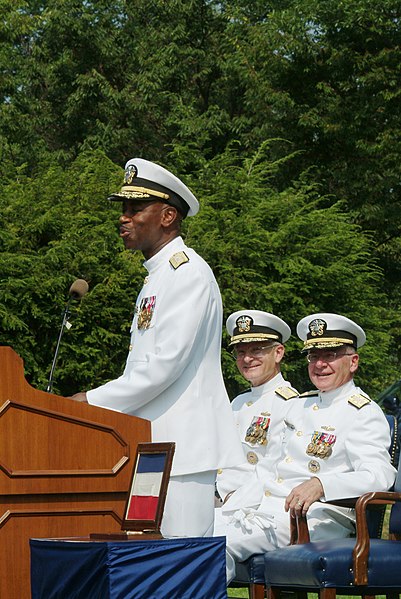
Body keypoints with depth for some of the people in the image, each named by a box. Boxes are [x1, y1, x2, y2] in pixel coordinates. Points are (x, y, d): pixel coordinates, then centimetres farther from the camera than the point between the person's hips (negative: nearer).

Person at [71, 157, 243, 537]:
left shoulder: (188, 273, -10)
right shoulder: (155, 278, 21)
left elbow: (164, 364, -19)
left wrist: (95, 402, -12)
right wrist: (98, 402, 9)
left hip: (187, 448, -10)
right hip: (156, 448, 10)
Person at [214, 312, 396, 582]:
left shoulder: (364, 414, -4)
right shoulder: (301, 405, 22)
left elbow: (380, 476, -21)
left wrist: (320, 485, -36)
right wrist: (229, 509, 10)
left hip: (314, 519, -8)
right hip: (264, 509, 8)